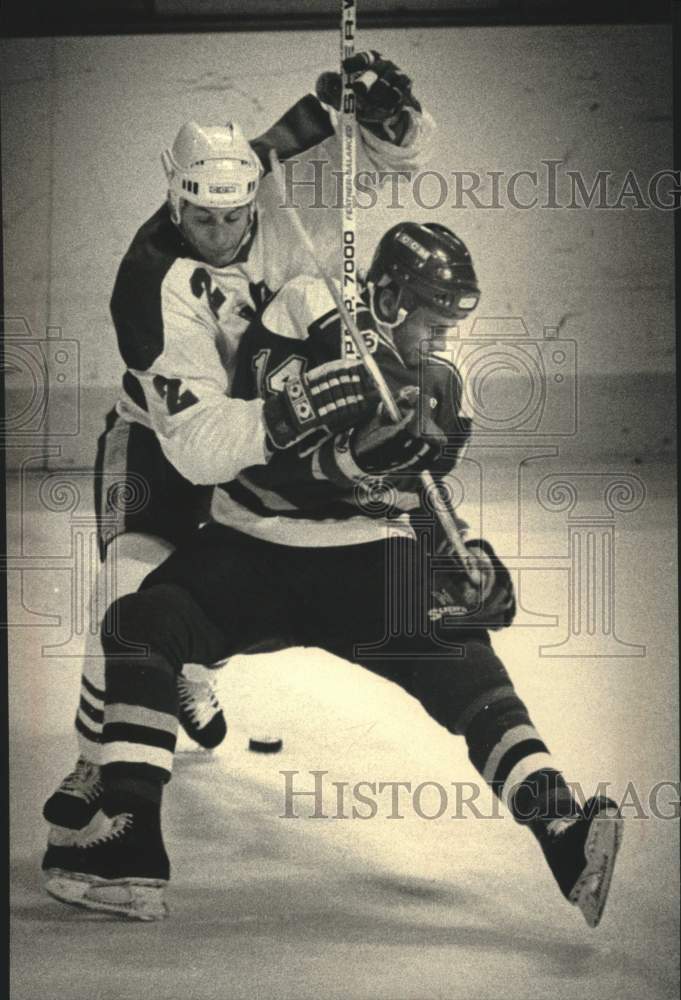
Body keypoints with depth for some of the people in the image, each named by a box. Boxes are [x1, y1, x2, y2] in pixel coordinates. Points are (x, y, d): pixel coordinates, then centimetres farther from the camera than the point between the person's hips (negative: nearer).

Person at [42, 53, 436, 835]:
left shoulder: (275, 190, -23)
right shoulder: (156, 284, -37)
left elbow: (401, 150, -13)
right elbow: (199, 444, -42)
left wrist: (379, 105, -36)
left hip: (262, 424, 5)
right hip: (159, 441, -5)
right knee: (140, 591, -22)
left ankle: (189, 674, 41)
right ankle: (97, 763, -2)